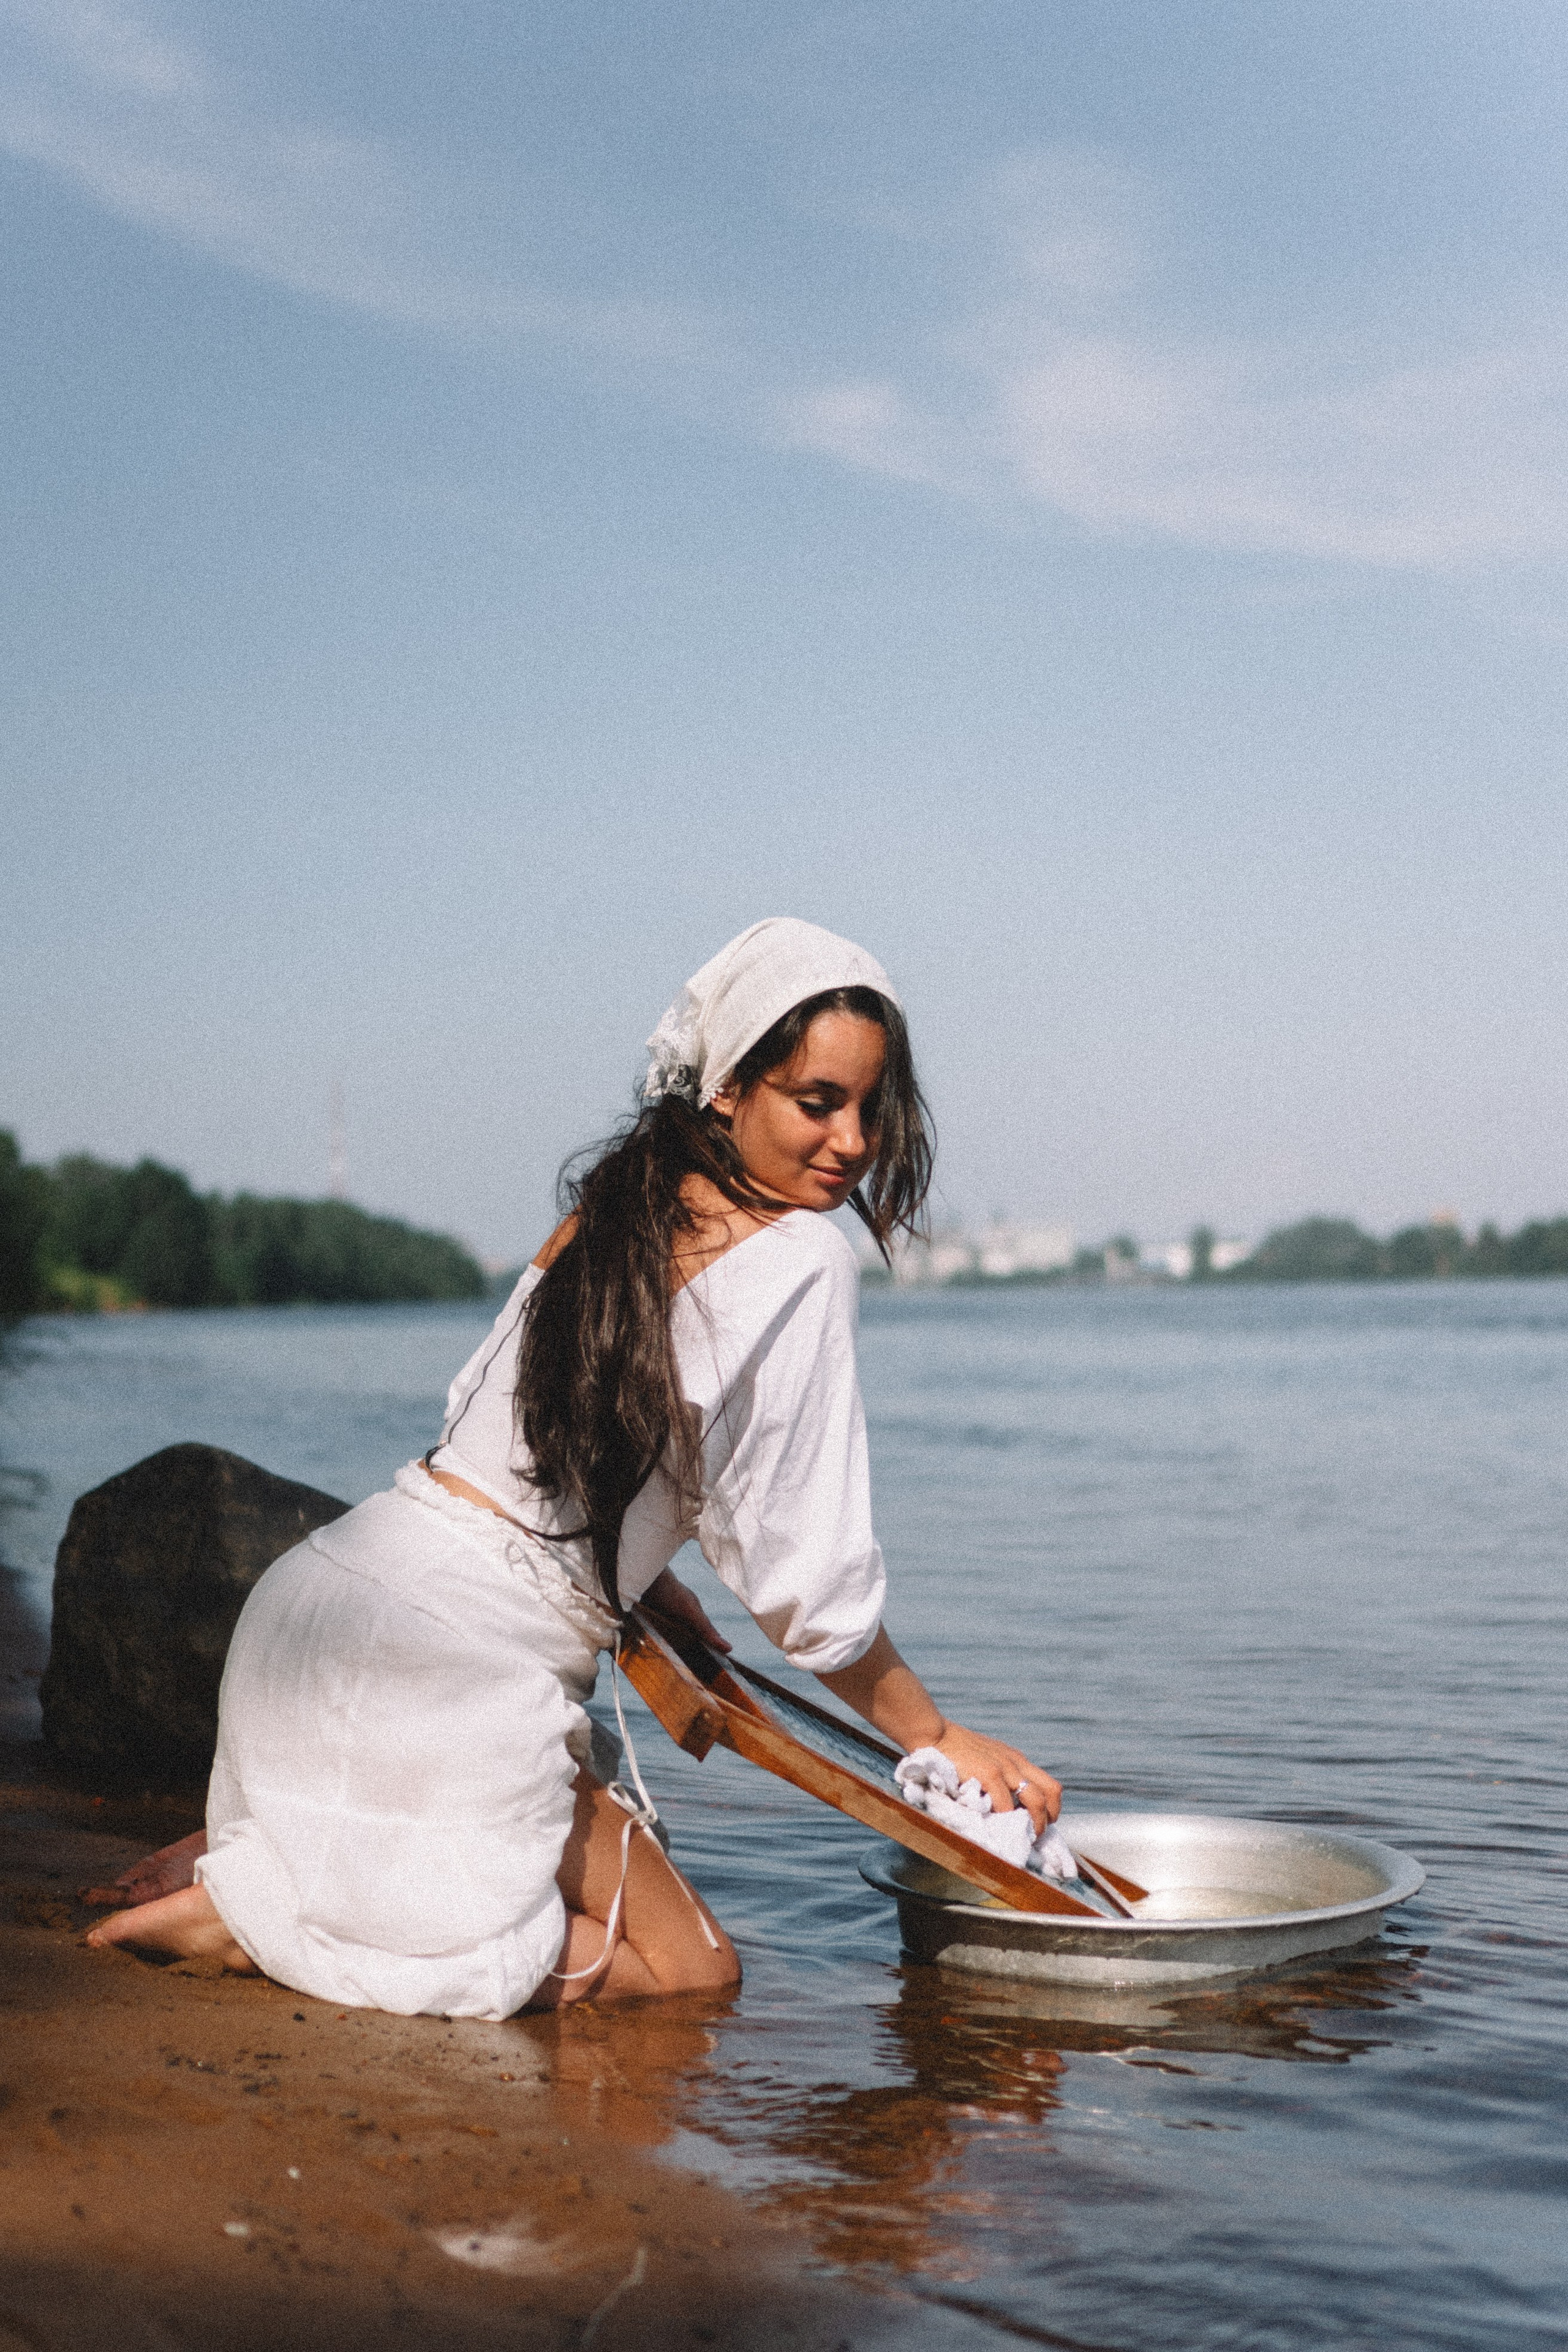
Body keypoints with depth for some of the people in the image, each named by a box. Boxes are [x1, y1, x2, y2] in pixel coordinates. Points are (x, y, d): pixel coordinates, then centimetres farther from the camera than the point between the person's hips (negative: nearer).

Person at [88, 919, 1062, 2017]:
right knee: (691, 1967, 5)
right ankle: (249, 1906, -6)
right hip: (447, 1672, -9)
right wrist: (940, 1739, 4)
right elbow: (812, 1587, -10)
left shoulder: (611, 1205, 12)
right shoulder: (799, 1262, -12)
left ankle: (253, 1862, 12)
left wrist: (652, 1588, 21)